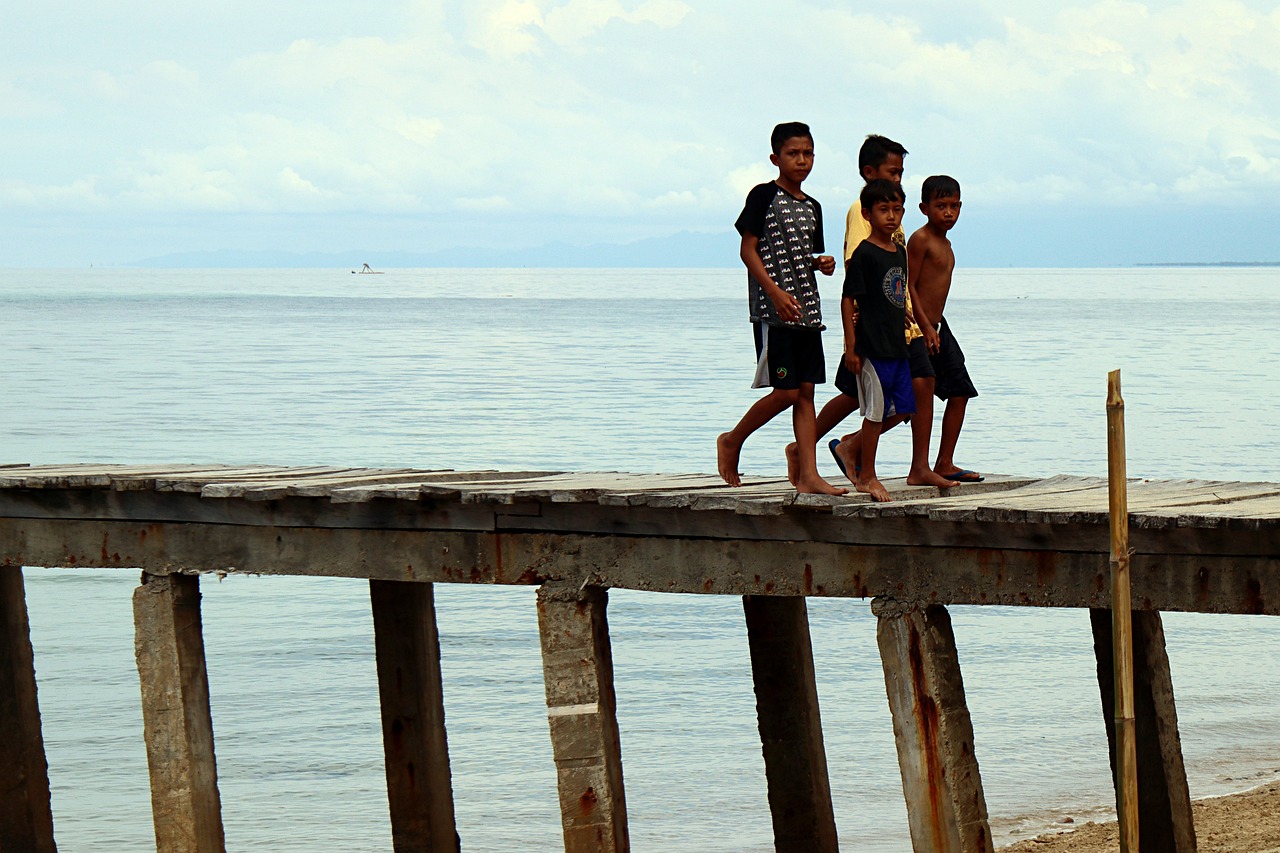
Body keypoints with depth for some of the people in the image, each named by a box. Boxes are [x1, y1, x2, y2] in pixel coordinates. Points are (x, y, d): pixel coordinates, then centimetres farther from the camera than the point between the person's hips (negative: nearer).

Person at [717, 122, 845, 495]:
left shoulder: (812, 208, 16)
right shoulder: (764, 196, -5)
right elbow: (748, 250, -9)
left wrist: (823, 263, 2)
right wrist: (776, 292, -19)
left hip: (807, 310, 7)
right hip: (772, 311, -7)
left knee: (806, 391, 2)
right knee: (786, 391, -9)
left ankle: (808, 474, 1)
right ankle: (732, 441, 11)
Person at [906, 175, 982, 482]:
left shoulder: (945, 243, 17)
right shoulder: (920, 239, -11)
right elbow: (909, 285, -16)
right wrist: (925, 326, -21)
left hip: (938, 325, 10)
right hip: (921, 327, -10)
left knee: (960, 392, 9)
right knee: (924, 393, -9)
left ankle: (945, 464, 14)